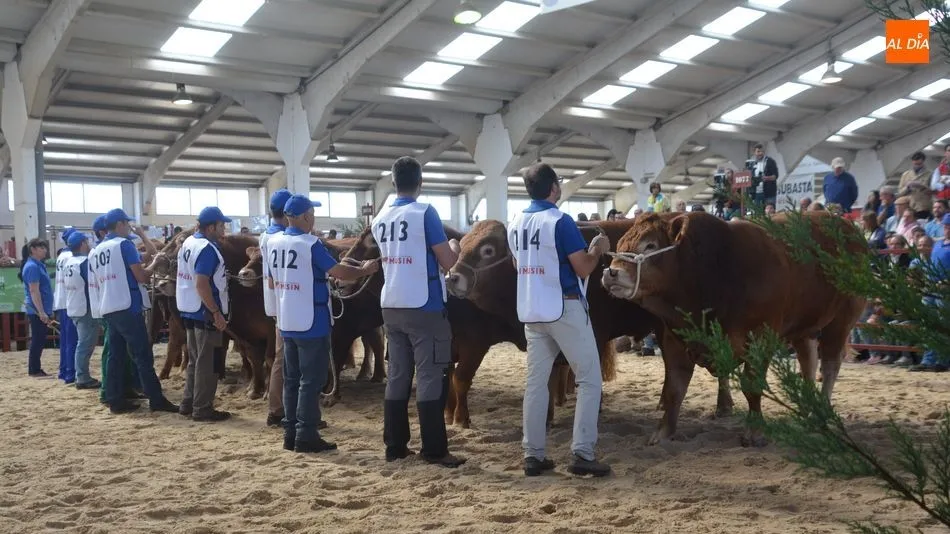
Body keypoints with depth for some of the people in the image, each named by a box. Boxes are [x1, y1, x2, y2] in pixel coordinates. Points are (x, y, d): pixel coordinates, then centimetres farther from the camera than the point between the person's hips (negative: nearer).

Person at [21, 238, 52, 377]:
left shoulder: (39, 265, 15)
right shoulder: (32, 267, -14)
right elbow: (34, 291, -20)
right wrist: (41, 312, -24)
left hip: (41, 310, 9)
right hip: (37, 311, -9)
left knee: (40, 340, 12)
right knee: (37, 340, -4)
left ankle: (35, 369, 17)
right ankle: (34, 370, 1)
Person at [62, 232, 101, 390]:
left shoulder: (68, 263, 12)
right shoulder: (85, 261, -16)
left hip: (73, 308, 9)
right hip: (86, 309, -9)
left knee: (82, 343, 14)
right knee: (86, 344, -5)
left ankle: (82, 377, 16)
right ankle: (83, 378, -4)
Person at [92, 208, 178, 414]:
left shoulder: (96, 251, 16)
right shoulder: (124, 244, -8)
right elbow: (142, 277, -12)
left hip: (107, 309, 8)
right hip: (127, 307, -8)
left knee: (116, 355, 10)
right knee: (143, 355, -6)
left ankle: (116, 400, 9)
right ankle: (156, 400, -6)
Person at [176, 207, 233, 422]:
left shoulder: (188, 243, 10)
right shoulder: (207, 249, -19)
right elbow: (201, 285, -25)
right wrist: (217, 313, -23)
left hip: (189, 310, 10)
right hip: (205, 313, -9)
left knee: (194, 360, 18)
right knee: (207, 363, -1)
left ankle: (188, 404, 23)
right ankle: (202, 409, 4)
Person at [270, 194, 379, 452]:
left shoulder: (273, 243, 6)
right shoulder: (311, 244, -16)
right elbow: (340, 272, -13)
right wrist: (365, 270, 3)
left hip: (286, 323, 7)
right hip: (311, 323, -7)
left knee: (292, 379, 13)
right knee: (311, 381, -1)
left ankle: (290, 434, 17)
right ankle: (306, 437, 1)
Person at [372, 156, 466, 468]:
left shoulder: (380, 220, 8)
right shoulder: (425, 213, -11)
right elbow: (447, 262, -10)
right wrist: (455, 248, 13)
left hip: (391, 307, 6)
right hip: (424, 307, -6)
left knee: (397, 375, 11)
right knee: (431, 377, -2)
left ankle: (395, 446, 15)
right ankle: (434, 451, 0)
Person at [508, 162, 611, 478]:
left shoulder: (515, 225, 8)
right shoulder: (560, 222, -14)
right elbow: (583, 269, -13)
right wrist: (598, 249, 4)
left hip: (530, 311, 7)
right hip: (565, 309, -7)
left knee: (536, 381, 10)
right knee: (589, 380, 3)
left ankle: (533, 455, 11)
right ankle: (582, 454, -2)